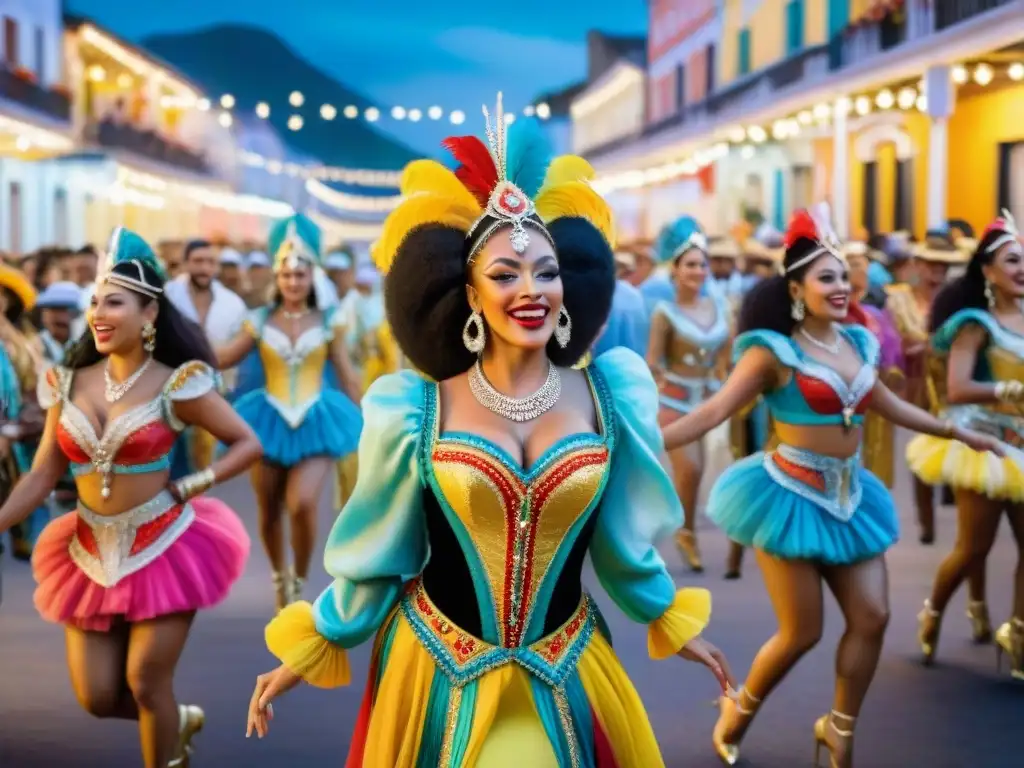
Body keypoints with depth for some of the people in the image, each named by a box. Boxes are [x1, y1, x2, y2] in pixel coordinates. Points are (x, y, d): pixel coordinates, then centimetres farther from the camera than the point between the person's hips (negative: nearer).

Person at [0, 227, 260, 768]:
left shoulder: (174, 385, -11)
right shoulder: (70, 383, 1)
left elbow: (248, 444, -4)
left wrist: (187, 488, -13)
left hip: (163, 549, -4)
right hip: (91, 555, 5)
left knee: (146, 683, -3)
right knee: (96, 697, 7)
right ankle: (178, 722, 37)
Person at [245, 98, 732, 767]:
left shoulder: (607, 396, -5)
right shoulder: (418, 409, -10)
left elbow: (623, 537, 8)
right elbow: (378, 550, 1)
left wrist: (671, 624, 16)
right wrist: (312, 649, 4)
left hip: (562, 676, 1)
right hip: (437, 668, -1)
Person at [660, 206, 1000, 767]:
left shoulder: (858, 343, 7)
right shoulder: (774, 351, -12)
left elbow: (889, 406, 22)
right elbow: (715, 410, -17)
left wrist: (960, 433, 29)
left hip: (848, 496, 6)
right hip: (793, 495, -6)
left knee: (872, 618, 5)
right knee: (802, 632, -3)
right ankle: (738, 710, 24)